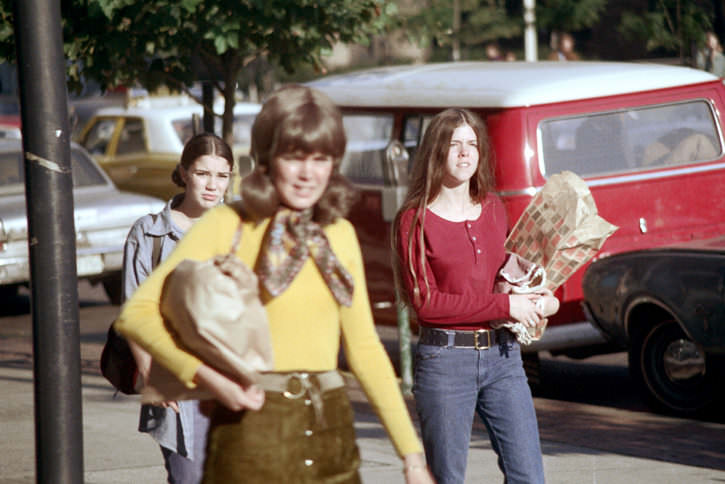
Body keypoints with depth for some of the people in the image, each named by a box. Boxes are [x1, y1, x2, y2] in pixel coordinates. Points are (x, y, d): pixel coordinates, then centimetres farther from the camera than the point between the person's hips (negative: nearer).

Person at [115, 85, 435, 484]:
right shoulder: (228, 226, -2)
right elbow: (136, 314, -8)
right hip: (252, 428, -4)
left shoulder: (340, 235, 12)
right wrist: (206, 376, -20)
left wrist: (411, 452, 13)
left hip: (330, 435, 4)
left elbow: (363, 347, 17)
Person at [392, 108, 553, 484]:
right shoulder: (416, 220, -3)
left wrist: (533, 300, 3)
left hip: (502, 355, 4)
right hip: (445, 358, -4)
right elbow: (425, 303, -10)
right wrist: (504, 306, -14)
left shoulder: (493, 209, 12)